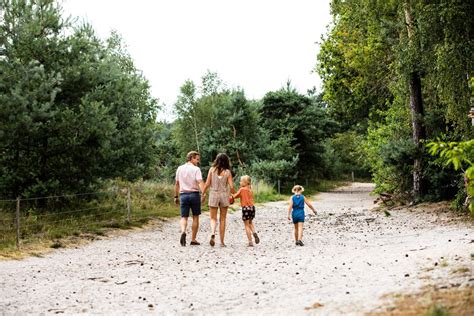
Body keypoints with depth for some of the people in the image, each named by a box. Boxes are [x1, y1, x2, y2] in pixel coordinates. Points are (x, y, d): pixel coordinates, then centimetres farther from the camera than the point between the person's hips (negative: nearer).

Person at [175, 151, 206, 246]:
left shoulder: (180, 168, 9)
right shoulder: (196, 169, -6)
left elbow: (176, 184, 13)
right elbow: (200, 182, -20)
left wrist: (176, 196, 20)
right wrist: (204, 193, -30)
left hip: (183, 195, 3)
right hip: (194, 194, -3)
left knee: (184, 217, 4)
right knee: (195, 217, 10)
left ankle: (183, 232, -25)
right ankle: (193, 239, 11)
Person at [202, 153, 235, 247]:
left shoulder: (212, 169, 0)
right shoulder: (227, 172, -2)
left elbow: (207, 184, -3)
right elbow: (231, 187, -5)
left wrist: (203, 194, 7)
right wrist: (235, 194, 14)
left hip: (213, 194, 0)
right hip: (224, 195, 0)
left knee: (213, 218, 8)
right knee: (222, 219, 9)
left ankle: (213, 233, -21)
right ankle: (222, 242, 10)